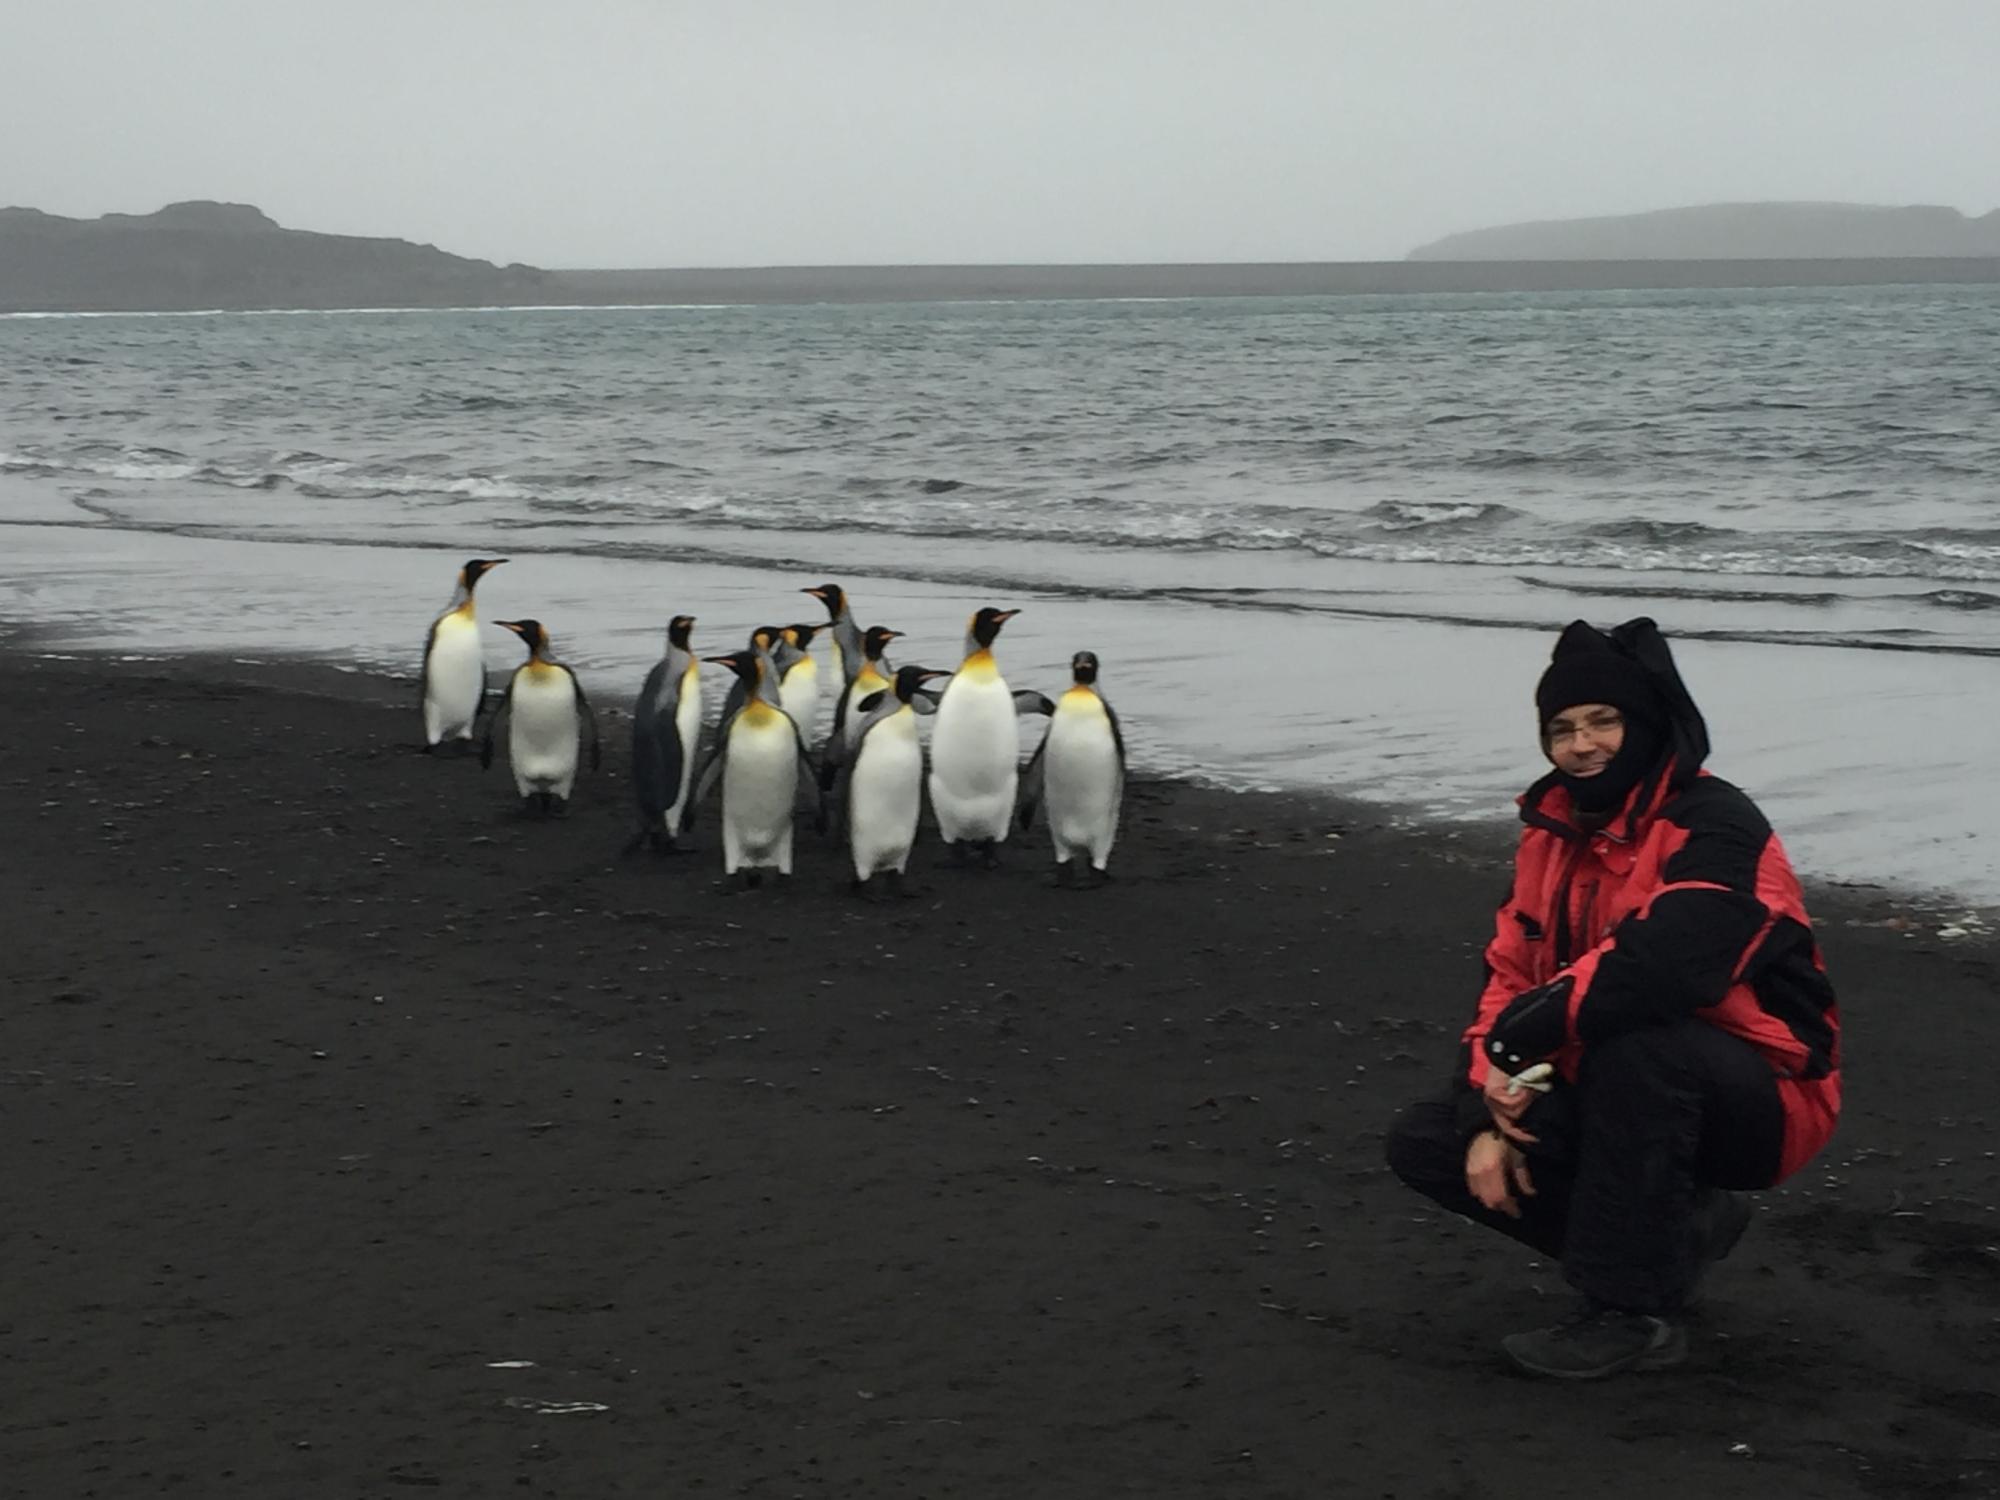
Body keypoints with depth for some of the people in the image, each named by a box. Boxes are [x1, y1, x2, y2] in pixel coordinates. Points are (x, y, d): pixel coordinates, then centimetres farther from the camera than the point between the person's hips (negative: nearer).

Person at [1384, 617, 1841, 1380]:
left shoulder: (1715, 828, -20)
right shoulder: (1554, 832, 5)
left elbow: (1660, 970, -37)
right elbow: (1509, 977, 3)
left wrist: (1525, 1034, -27)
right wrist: (1487, 1118, -11)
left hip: (1755, 1104, -8)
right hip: (1620, 1095, 8)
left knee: (1634, 1038, -39)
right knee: (1424, 1142, -2)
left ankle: (1631, 1311, -25)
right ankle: (1671, 1231, 5)